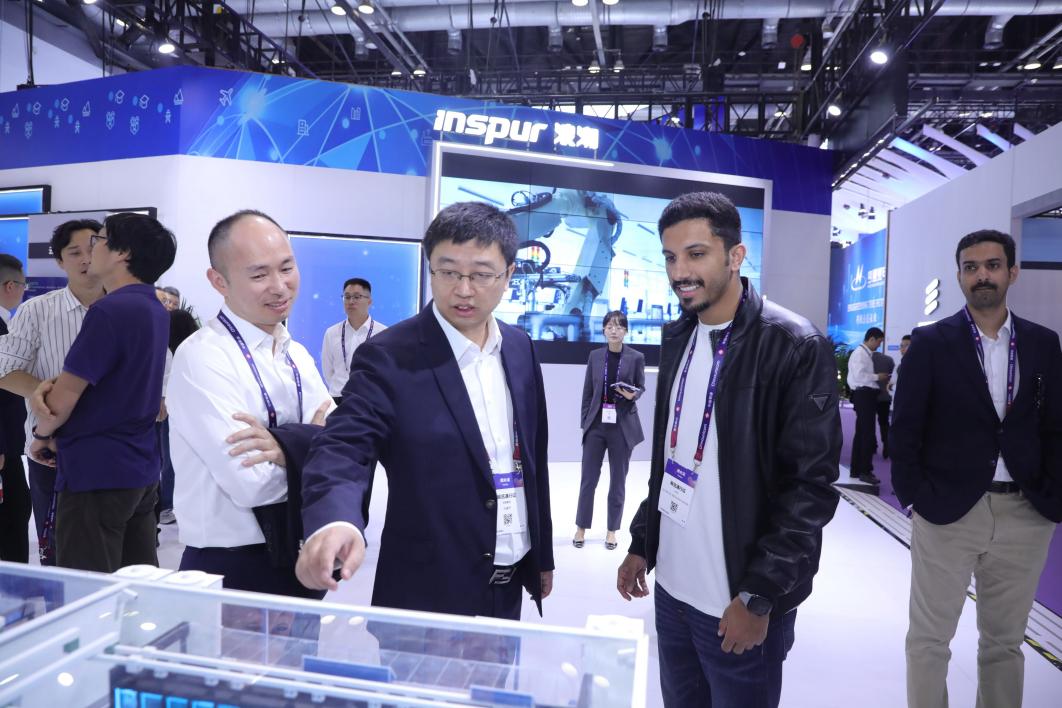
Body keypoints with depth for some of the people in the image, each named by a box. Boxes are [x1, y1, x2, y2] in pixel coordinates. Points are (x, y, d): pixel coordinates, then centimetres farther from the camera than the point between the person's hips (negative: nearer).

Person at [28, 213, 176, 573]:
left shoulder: (110, 310, -18)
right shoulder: (154, 310, 10)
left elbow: (65, 396, -12)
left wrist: (41, 437, 7)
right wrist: (47, 386, 0)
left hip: (97, 472, -9)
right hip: (140, 469, 9)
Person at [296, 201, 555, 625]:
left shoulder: (520, 348, 2)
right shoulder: (388, 358, -15)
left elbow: (532, 456, 8)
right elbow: (343, 448, -24)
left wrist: (542, 554, 13)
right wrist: (334, 522, -46)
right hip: (430, 590, -5)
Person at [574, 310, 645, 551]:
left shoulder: (636, 357, -2)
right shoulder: (595, 356, 4)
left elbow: (641, 387, 7)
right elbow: (587, 391, 6)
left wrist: (632, 395, -16)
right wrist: (584, 421, 3)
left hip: (623, 426, -1)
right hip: (596, 425, 1)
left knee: (618, 480, 8)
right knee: (588, 478, 5)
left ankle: (612, 530, 21)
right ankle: (581, 528, 20)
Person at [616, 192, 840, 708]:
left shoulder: (797, 346, -15)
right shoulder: (677, 338, 6)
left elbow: (812, 485, -16)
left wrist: (759, 597, -16)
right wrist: (642, 543, 12)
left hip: (740, 603, -6)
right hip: (671, 588, 6)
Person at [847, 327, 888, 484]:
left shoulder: (867, 354, 15)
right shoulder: (860, 353, -14)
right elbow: (859, 375, -24)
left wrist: (879, 380, 4)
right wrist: (878, 377, -13)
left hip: (867, 395, 10)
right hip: (864, 395, -10)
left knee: (861, 433, 15)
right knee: (868, 434, -5)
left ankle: (856, 469, 24)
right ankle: (864, 471, 3)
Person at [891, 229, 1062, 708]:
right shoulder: (930, 343, -4)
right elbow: (905, 428, -4)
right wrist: (913, 499, -8)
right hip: (947, 512, -3)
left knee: (1005, 641, 17)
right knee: (929, 639, 7)